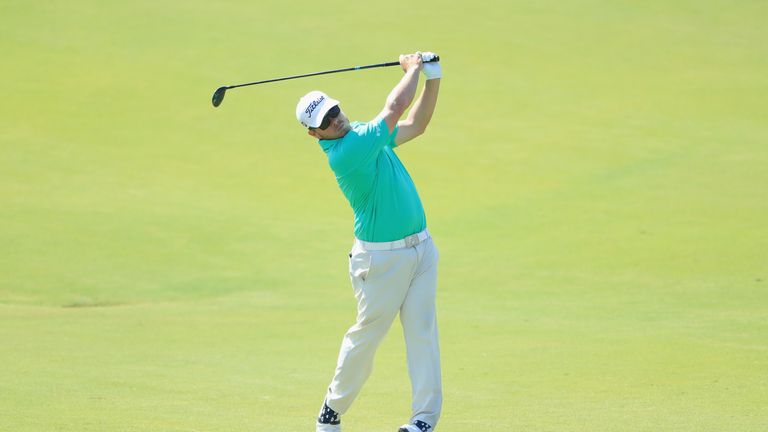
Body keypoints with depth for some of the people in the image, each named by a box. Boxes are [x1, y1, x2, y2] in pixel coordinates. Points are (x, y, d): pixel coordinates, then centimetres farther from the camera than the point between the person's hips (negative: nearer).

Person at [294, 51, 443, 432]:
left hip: (421, 247, 7)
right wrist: (412, 69, -2)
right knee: (366, 334, 3)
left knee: (421, 329, 1)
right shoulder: (343, 154, -21)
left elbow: (416, 124, 18)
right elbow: (394, 110, -17)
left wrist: (433, 78, 7)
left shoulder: (363, 132, 8)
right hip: (382, 256, -7)